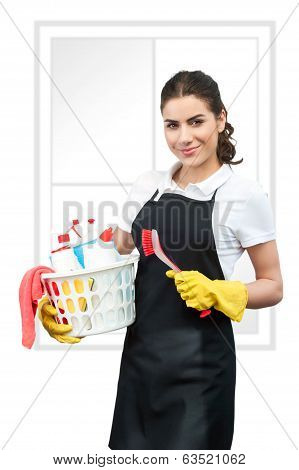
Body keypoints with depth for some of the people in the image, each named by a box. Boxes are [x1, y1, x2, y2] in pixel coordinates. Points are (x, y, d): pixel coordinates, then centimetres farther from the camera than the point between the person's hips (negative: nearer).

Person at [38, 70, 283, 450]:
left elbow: (273, 287, -3)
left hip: (199, 364, -4)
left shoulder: (244, 194, -8)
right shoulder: (147, 185, 5)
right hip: (139, 354, 5)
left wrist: (215, 292, -21)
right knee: (130, 447, 15)